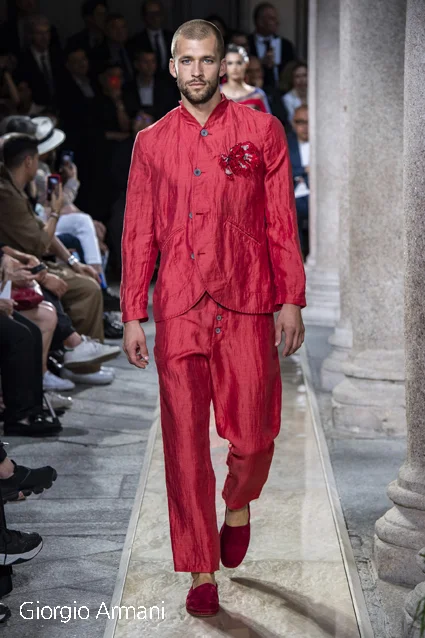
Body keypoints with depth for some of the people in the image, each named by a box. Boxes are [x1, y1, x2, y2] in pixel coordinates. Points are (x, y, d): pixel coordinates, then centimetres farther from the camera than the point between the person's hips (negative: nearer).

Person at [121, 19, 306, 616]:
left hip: (246, 305, -1)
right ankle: (202, 572, 15)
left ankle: (238, 506, 35)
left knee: (252, 437, -1)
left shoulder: (261, 131, 6)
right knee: (186, 441, 2)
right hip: (178, 310, 1)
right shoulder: (151, 143, 10)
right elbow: (138, 235, 10)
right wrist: (132, 316, 6)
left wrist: (291, 300, 0)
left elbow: (282, 222, 5)